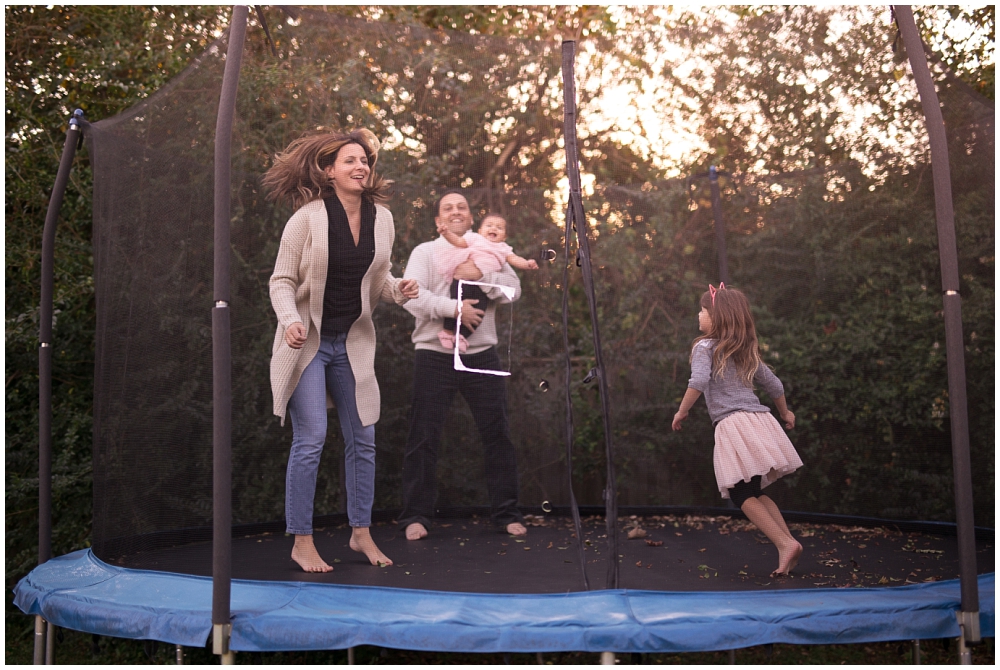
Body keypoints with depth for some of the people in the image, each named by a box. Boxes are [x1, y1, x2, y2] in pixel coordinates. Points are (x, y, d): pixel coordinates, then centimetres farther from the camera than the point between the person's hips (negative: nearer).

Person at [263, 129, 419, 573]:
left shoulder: (381, 219, 3)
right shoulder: (308, 217, -10)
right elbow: (282, 280, -8)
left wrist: (398, 290, -8)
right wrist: (290, 320, -26)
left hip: (353, 344, 5)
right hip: (308, 342, -5)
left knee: (362, 440, 8)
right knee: (310, 439, -7)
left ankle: (361, 533, 24)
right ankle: (302, 543, 6)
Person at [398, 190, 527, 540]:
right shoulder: (425, 252, 5)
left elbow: (514, 288, 0)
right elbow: (412, 297, -10)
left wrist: (481, 275, -15)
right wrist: (454, 307, -20)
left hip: (481, 354, 2)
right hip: (435, 355, -2)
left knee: (497, 435, 5)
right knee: (424, 438, 0)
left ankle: (506, 512, 17)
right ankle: (416, 516, 10)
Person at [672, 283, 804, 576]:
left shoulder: (705, 347, -2)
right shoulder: (746, 352, 19)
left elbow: (698, 382, -19)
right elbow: (773, 384, 25)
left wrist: (682, 411, -6)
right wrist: (785, 412, 41)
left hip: (733, 424, -7)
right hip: (759, 420, 7)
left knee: (743, 496, -5)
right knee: (755, 493, 16)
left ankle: (784, 543, -14)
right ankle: (789, 539, 7)